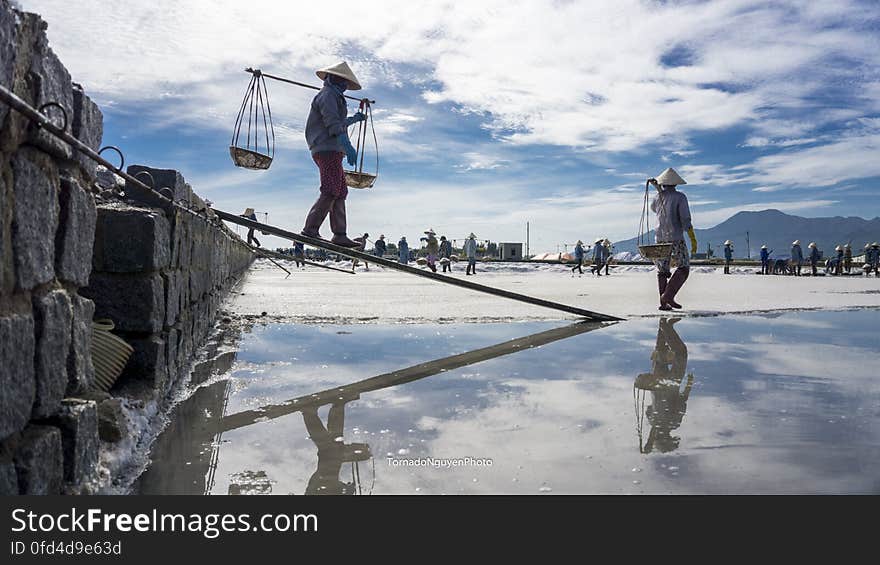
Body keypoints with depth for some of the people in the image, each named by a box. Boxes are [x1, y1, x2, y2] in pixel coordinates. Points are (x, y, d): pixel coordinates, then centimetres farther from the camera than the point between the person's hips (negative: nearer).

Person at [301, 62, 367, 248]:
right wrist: (348, 145, -30)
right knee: (331, 191, -19)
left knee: (340, 193, 6)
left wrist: (355, 119, 57)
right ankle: (310, 229, -23)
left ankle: (340, 235, 2)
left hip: (331, 151, 11)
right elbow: (333, 123, -19)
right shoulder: (328, 94, -4)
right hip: (327, 149, -11)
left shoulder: (333, 96, 28)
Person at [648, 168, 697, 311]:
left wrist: (658, 189, 29)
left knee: (663, 270, 10)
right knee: (683, 268, 6)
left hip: (660, 237, 4)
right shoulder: (680, 197, -7)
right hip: (676, 237, -4)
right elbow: (686, 220, -14)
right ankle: (668, 295, -9)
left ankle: (664, 303, 5)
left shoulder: (657, 197, 6)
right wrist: (693, 240, -10)